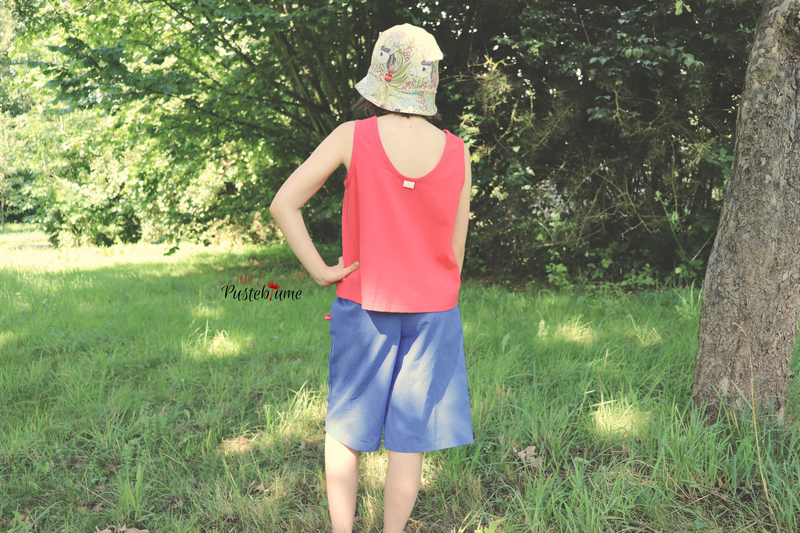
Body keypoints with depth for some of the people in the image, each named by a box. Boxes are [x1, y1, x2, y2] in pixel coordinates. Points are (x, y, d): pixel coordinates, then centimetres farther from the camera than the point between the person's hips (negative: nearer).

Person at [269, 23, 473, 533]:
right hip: (432, 308, 1)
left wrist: (320, 270, -7)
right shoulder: (456, 151, -4)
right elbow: (456, 250, 2)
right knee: (410, 437, 10)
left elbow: (284, 204, -13)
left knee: (346, 429, 15)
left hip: (364, 304, -1)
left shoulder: (353, 137, -9)